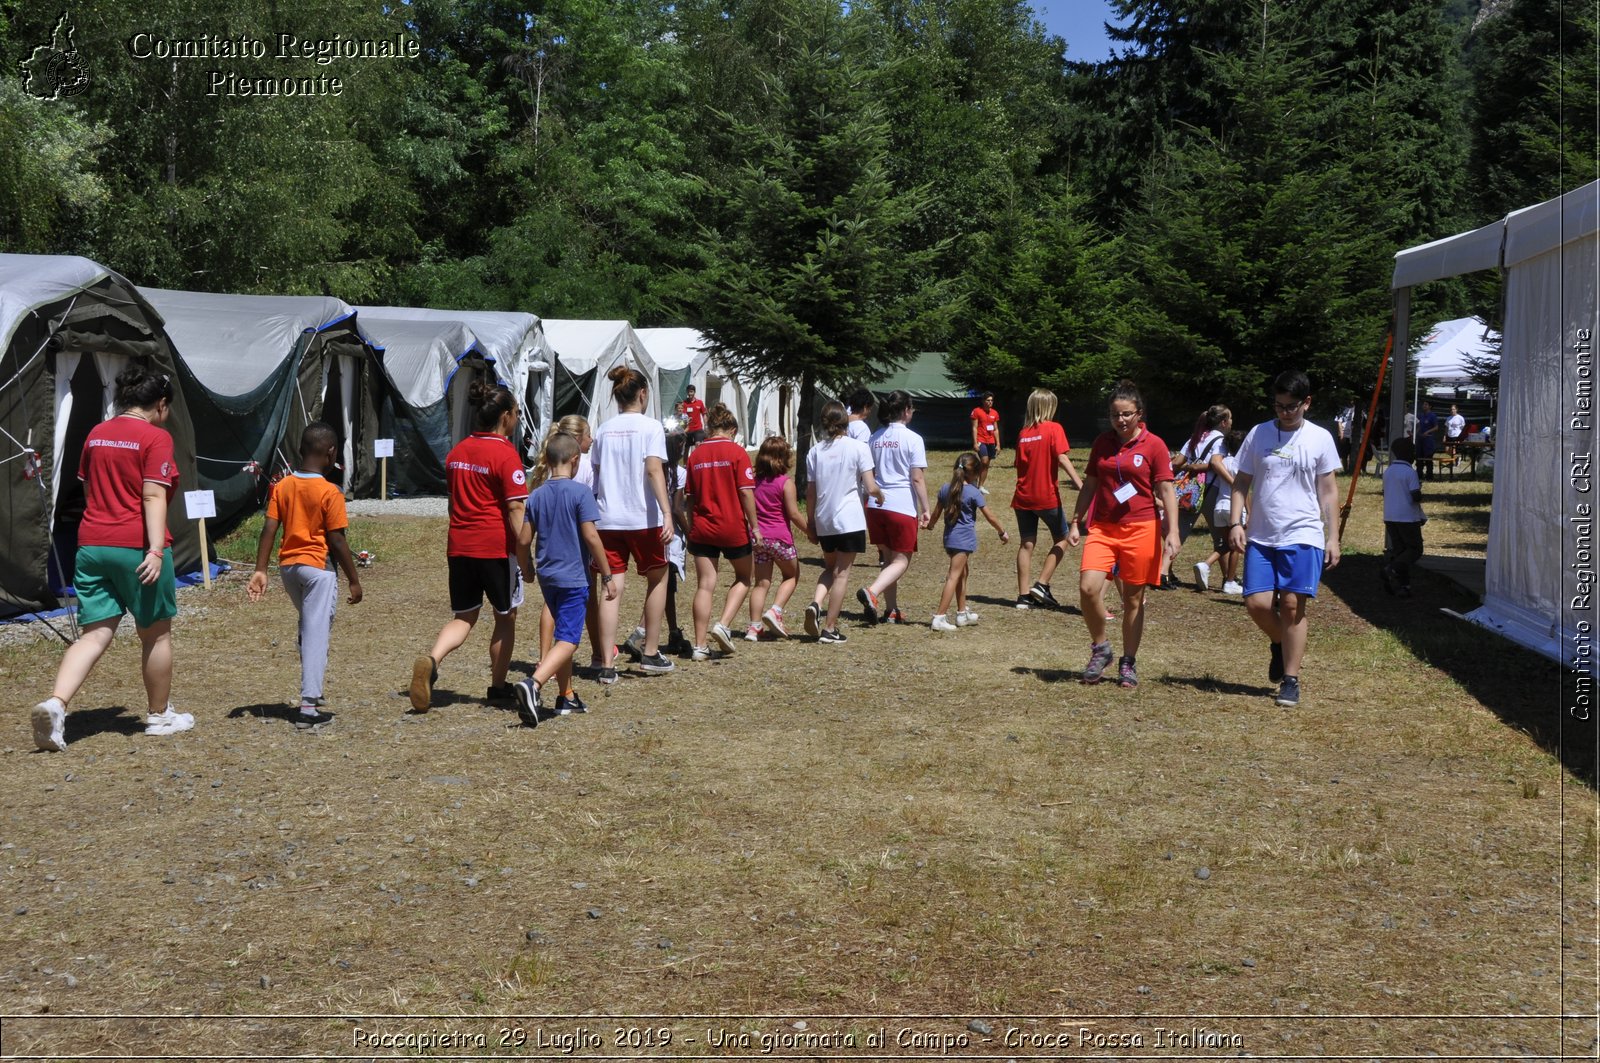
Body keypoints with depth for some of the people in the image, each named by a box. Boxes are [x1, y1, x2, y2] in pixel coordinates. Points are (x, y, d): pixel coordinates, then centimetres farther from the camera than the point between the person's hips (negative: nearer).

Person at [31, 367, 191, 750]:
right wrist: (156, 549, -21)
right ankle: (159, 716, 22)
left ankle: (55, 703, -17)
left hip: (92, 544, 6)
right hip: (137, 546, -6)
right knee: (156, 633, 10)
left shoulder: (96, 434, 13)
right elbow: (153, 496, -17)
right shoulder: (155, 438, -8)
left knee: (95, 633, 5)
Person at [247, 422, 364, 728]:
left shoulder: (281, 486, 3)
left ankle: (312, 687, 33)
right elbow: (337, 541, -13)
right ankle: (309, 706, -5)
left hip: (288, 566, 6)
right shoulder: (330, 493, -13)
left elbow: (269, 530, -2)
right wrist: (354, 580, -6)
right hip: (317, 567, -6)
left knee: (307, 627, 25)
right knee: (317, 633, -2)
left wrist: (260, 570, 0)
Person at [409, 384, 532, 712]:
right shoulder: (505, 454, -12)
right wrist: (525, 556, -12)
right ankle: (498, 687, 20)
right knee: (505, 616, 12)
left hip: (459, 546, 6)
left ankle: (431, 660, -14)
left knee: (464, 616, 13)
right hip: (497, 546, -6)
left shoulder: (457, 452, 10)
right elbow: (516, 509, -16)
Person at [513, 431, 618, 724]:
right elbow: (591, 537, -13)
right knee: (567, 640, -8)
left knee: (562, 634, 19)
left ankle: (566, 697, 25)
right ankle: (532, 684, -29)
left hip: (547, 576, 7)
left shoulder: (537, 494, 6)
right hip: (573, 576, -6)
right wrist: (607, 575, -7)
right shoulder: (580, 492, -10)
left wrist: (528, 568, 24)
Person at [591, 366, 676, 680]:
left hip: (607, 520, 4)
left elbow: (597, 474, 12)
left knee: (612, 589, 3)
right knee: (657, 579, 15)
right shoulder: (650, 427, -4)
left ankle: (607, 664, -2)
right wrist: (667, 514, -21)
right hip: (643, 518, -4)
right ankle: (650, 653, 19)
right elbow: (654, 470, -16)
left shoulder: (603, 430, 11)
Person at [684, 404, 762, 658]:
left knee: (705, 585, 4)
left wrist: (691, 531, 17)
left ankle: (700, 646, 3)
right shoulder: (736, 452, -6)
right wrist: (754, 526, -4)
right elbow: (746, 492, -11)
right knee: (743, 578, 17)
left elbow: (689, 497, 9)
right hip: (733, 527, -3)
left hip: (702, 529, 3)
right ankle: (723, 625, -1)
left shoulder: (695, 454, 6)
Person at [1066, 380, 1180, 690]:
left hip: (1141, 529, -3)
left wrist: (1172, 532, -10)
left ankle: (1129, 663, 20)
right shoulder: (1102, 443, 8)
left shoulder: (1154, 445, -3)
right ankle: (1100, 648, 7)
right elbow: (1090, 485, 16)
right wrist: (1075, 522, 14)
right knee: (1088, 587, -15)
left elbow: (1166, 490, -3)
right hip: (1103, 527, 3)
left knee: (1134, 599, 4)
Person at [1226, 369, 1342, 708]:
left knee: (1292, 605, -8)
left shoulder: (1320, 438, 3)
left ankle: (1290, 680, 3)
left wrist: (1333, 537, 4)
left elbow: (1328, 491, 7)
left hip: (1303, 535, -2)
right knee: (1257, 603, -6)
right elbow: (1242, 483, 10)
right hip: (1261, 537, 2)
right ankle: (1281, 645, 26)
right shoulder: (1258, 434, 6)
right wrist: (1235, 522, -3)